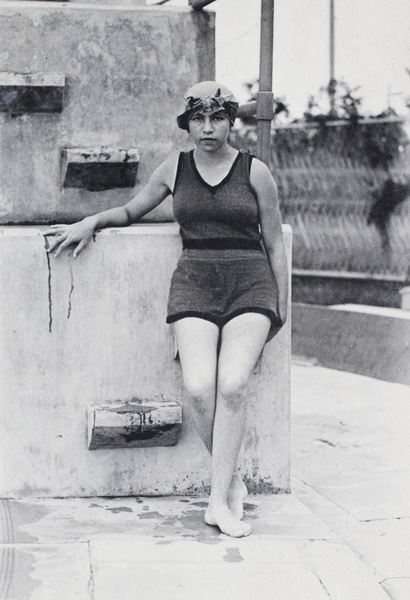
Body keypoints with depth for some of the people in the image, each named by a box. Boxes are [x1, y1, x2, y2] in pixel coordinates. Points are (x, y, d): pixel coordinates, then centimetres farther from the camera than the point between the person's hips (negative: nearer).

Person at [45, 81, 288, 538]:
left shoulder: (255, 172, 5)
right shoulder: (174, 169, 11)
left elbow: (275, 245, 10)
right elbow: (132, 211, 26)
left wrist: (281, 310, 9)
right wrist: (92, 221, 7)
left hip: (250, 285, -1)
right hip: (194, 283, 1)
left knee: (232, 385, -23)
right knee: (199, 389, -21)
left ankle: (218, 499, -17)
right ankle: (232, 483, -2)